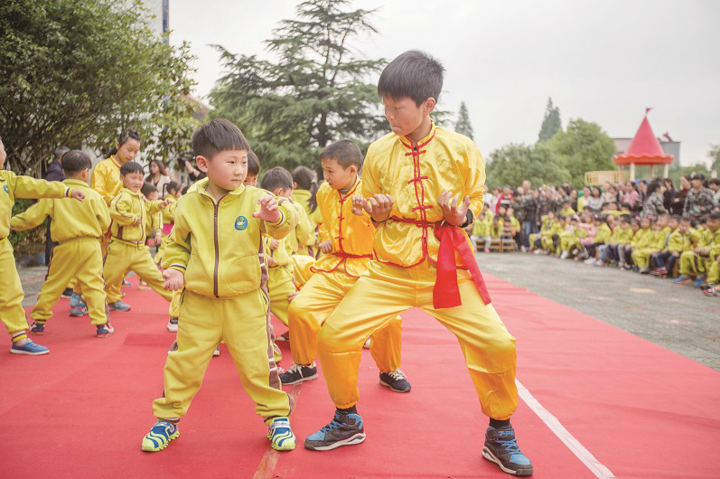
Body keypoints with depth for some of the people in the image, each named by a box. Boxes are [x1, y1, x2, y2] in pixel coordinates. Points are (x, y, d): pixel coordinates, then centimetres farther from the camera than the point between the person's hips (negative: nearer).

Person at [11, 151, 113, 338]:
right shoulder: (93, 195, -3)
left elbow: (33, 216, 5)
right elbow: (105, 223, 2)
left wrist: (13, 222, 21)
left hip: (65, 247, 2)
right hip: (90, 245, -1)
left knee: (52, 285, 13)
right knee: (94, 285, 2)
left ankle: (39, 321, 22)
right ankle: (101, 324, 0)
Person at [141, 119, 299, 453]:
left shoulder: (254, 198, -8)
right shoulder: (189, 203, -1)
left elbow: (284, 226, -21)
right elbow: (177, 243, 14)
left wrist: (276, 215, -42)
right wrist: (175, 268, -2)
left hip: (246, 300, -2)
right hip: (199, 302, 2)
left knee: (257, 362, 2)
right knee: (184, 362, 9)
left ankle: (277, 416, 23)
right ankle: (167, 419, 29)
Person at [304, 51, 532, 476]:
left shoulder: (461, 149, -4)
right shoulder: (379, 151, 3)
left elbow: (476, 200, 7)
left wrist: (461, 215, -15)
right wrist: (377, 209, -9)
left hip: (447, 266, -2)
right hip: (391, 266, 2)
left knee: (496, 344, -14)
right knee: (334, 335, -8)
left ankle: (500, 437, 14)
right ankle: (348, 422, 19)